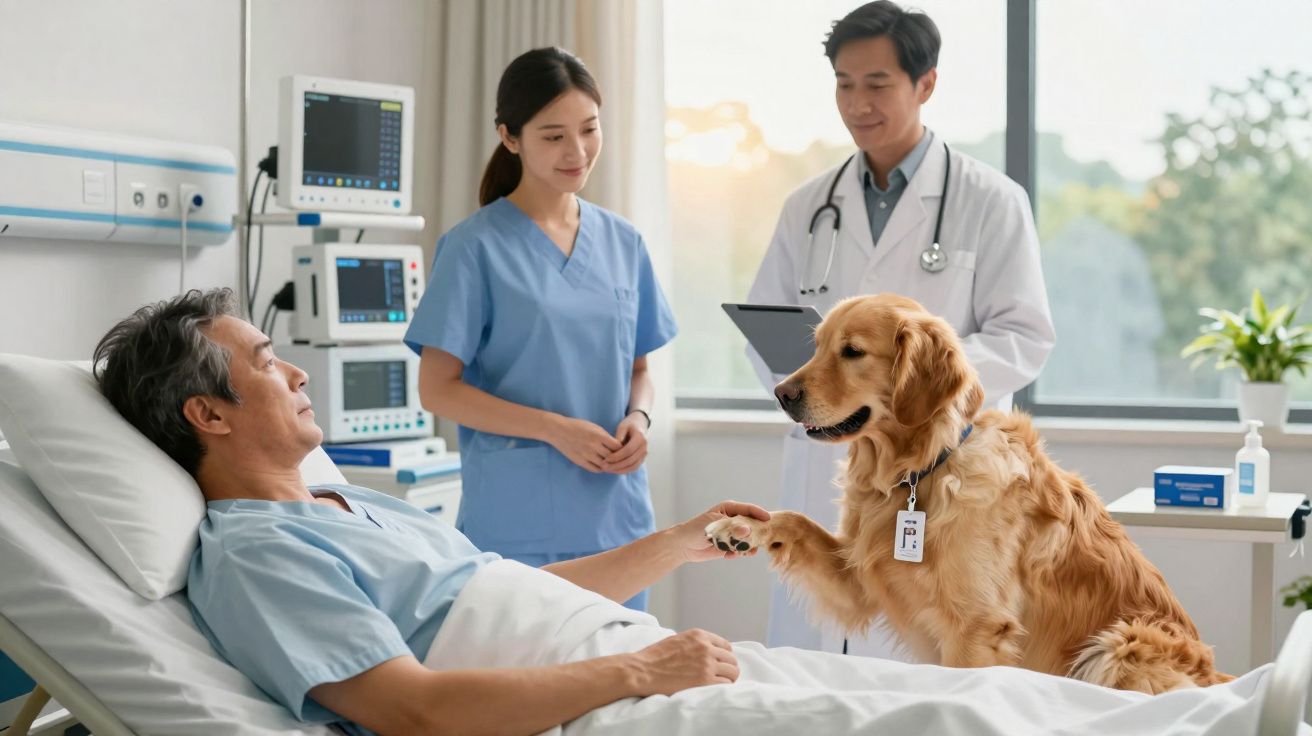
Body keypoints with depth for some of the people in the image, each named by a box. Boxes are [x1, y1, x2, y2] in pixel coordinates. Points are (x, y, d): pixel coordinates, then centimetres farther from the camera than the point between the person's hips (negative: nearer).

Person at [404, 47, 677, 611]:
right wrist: (555, 428, -16)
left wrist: (638, 418, -4)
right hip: (517, 520, -4)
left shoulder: (622, 241, 10)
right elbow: (437, 389, -7)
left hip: (617, 513, 5)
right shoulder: (476, 247, -5)